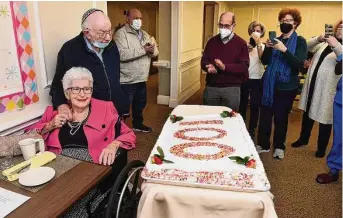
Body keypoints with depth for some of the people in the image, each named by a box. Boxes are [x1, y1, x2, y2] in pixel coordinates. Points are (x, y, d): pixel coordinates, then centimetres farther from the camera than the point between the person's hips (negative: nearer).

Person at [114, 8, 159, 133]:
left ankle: (137, 125, 41)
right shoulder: (121, 34, -12)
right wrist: (144, 50, -24)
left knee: (140, 104, 22)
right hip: (127, 80, -8)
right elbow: (122, 55, -27)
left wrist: (151, 50, -16)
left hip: (142, 79, 8)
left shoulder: (145, 34, 14)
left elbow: (155, 52, 9)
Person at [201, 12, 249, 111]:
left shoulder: (241, 43, -1)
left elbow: (244, 66, -8)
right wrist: (209, 67, -14)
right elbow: (204, 60, 10)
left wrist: (225, 67, -22)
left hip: (231, 89, -3)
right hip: (211, 87, 3)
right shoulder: (212, 41, 10)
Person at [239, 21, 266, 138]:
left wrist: (258, 44, -22)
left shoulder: (263, 46, 2)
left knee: (255, 105, 4)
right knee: (242, 104, 9)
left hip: (257, 80, 0)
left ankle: (252, 129, 19)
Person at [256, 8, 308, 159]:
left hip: (286, 86, -3)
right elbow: (264, 61, 5)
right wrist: (268, 48, -13)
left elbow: (299, 64, -14)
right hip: (269, 84, 4)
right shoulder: (276, 39, 12)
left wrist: (284, 50, -25)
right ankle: (263, 144, 19)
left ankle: (279, 147, 23)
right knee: (265, 115, 4)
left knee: (280, 117, 5)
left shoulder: (300, 41, -1)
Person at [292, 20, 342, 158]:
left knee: (325, 118, 5)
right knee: (307, 113, 17)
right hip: (312, 85, 5)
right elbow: (307, 47, 8)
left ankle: (321, 148, 22)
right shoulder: (325, 43, 13)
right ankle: (303, 139, 36)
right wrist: (317, 39, -10)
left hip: (328, 89, -5)